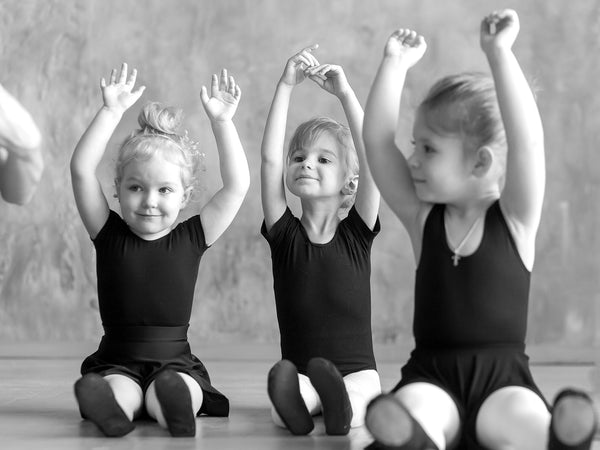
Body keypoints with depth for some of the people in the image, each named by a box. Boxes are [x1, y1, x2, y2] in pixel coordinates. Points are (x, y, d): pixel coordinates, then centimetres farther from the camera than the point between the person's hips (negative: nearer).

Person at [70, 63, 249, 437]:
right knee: (118, 392, -36)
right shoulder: (109, 235, 7)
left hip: (175, 361, 1)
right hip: (117, 363, -1)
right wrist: (112, 112, -6)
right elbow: (82, 170, -2)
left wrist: (222, 121, -1)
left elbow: (237, 185, 3)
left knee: (165, 396, -35)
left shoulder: (191, 238, 8)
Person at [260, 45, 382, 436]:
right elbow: (270, 160, -8)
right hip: (298, 371, 1)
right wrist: (286, 86, -11)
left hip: (357, 371, 0)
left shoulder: (356, 234, 3)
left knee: (355, 411, -38)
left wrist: (345, 93, -15)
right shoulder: (284, 233, 4)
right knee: (281, 411, -37)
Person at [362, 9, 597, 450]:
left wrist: (500, 52, -16)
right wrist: (396, 62, 3)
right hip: (431, 376, 1)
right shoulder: (422, 217, 11)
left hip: (502, 374, -1)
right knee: (413, 412, -36)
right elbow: (377, 139, 4)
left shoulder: (514, 219, 3)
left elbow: (527, 140, -13)